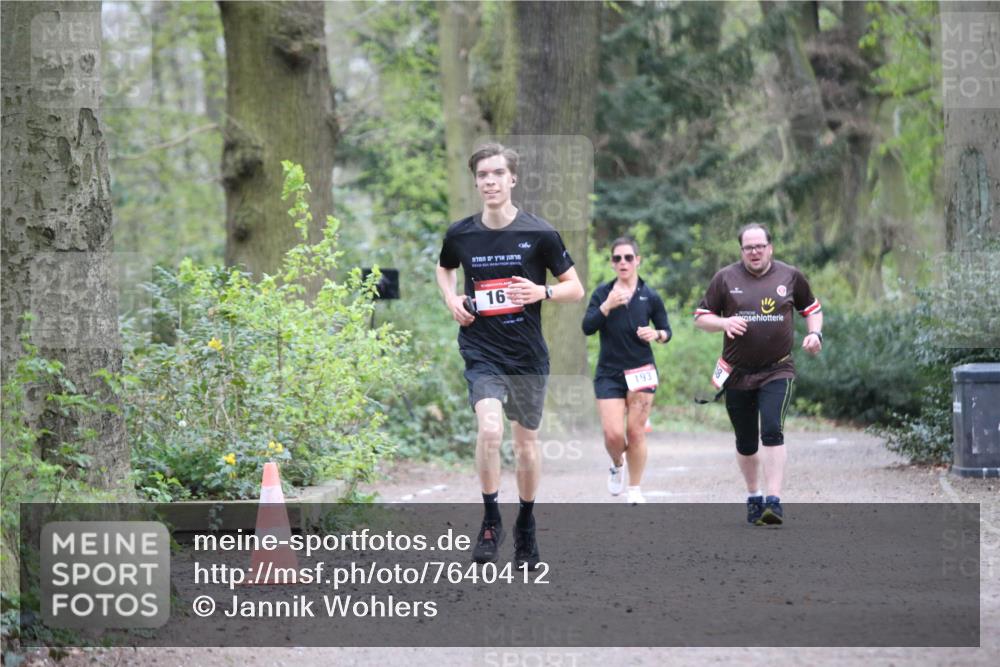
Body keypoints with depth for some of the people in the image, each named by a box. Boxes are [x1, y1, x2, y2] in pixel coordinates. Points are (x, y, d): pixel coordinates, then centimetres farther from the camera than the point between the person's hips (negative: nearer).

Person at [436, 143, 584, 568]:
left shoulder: (539, 234, -6)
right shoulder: (461, 234, 0)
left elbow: (575, 289, 1)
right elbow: (444, 269, 22)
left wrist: (541, 292, -18)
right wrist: (451, 299, 2)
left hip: (528, 353, 1)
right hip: (481, 350, 0)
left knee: (526, 441, 11)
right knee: (490, 429, -22)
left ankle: (526, 526, 29)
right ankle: (490, 521, -7)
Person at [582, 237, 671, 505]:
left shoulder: (650, 297, 3)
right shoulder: (602, 293, 2)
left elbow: (666, 331, 10)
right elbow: (587, 327, -8)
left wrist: (656, 334, -13)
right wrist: (607, 305, -22)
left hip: (641, 371, 0)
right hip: (608, 373, 0)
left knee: (635, 432, 0)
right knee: (613, 434, -9)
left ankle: (635, 490, 13)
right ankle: (617, 465, 26)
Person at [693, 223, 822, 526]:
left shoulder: (790, 276, 4)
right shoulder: (725, 278, 2)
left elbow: (812, 308, 18)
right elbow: (701, 318, 5)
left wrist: (815, 333, 0)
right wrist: (725, 322, -15)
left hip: (777, 371, -1)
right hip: (737, 373, 2)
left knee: (772, 431, -20)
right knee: (746, 443, 9)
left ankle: (774, 500, -22)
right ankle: (753, 496, 30)